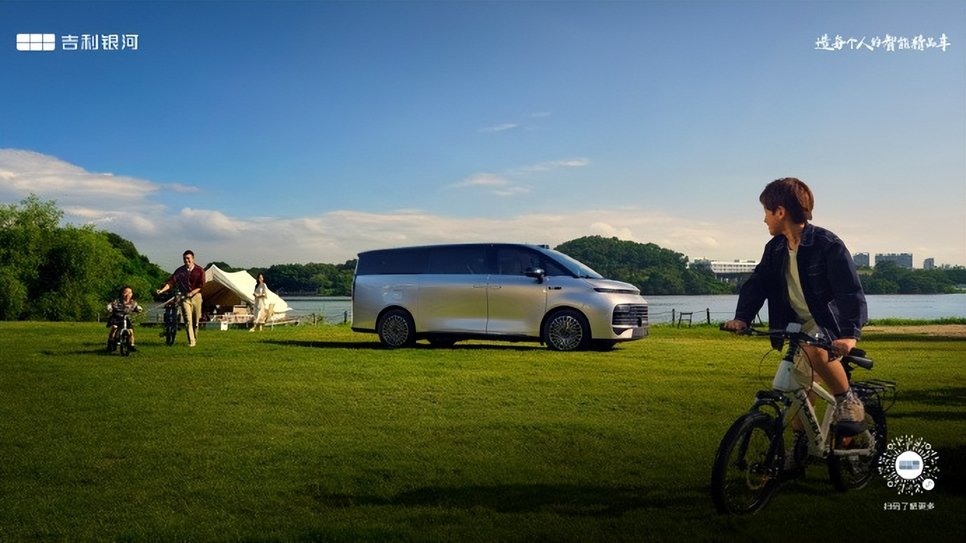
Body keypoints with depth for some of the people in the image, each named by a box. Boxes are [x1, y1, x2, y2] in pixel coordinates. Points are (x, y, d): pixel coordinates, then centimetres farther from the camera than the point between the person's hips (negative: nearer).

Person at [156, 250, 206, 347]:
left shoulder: (199, 270, -1)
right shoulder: (180, 271, 2)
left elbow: (201, 285, -5)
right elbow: (171, 281, -7)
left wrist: (192, 292, -18)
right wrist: (162, 290, -22)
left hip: (196, 296, 0)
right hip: (184, 297, 0)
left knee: (196, 320, 7)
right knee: (188, 320, -11)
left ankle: (195, 339, 25)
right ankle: (191, 341, -13)